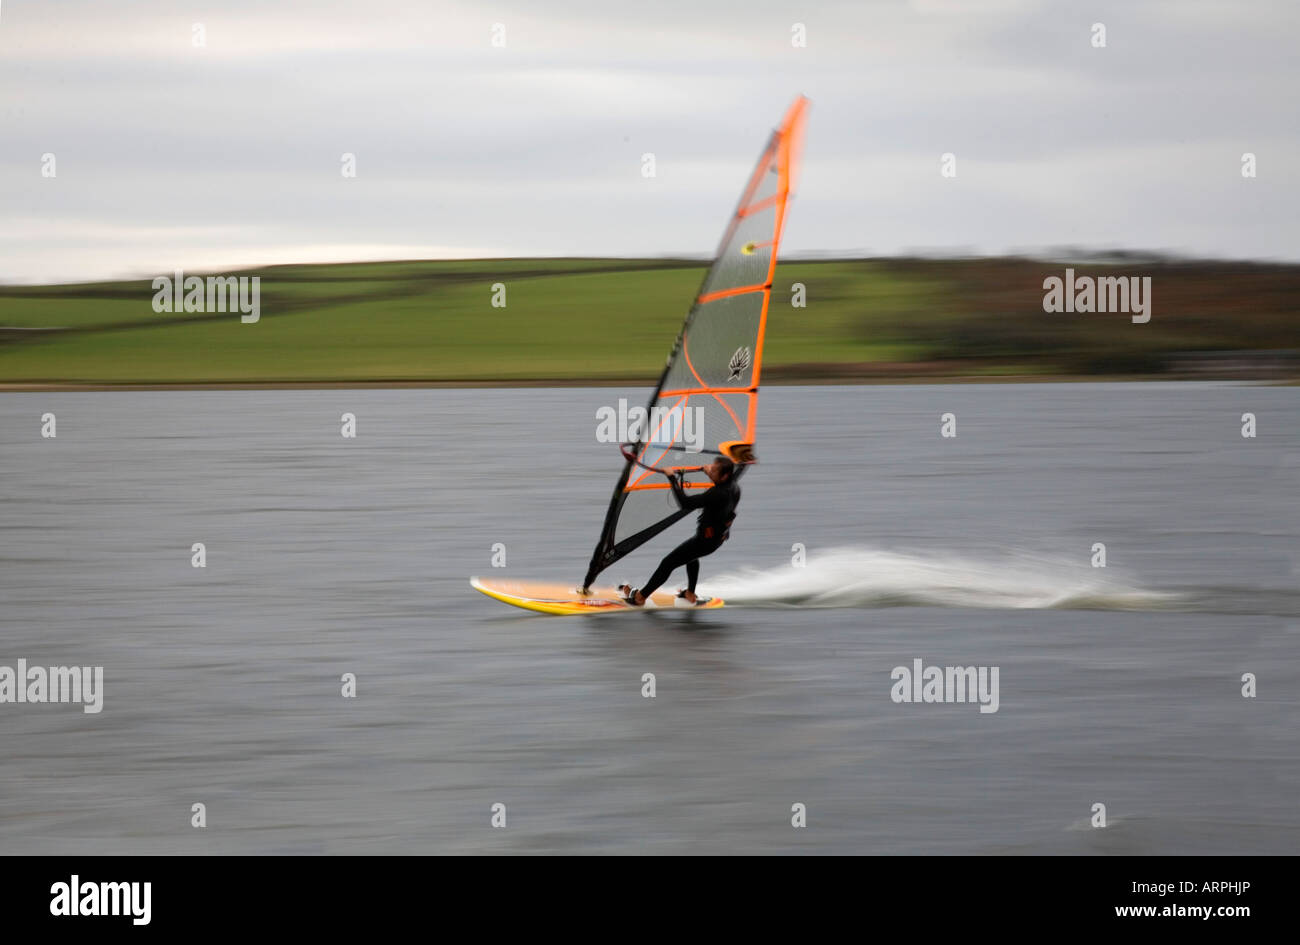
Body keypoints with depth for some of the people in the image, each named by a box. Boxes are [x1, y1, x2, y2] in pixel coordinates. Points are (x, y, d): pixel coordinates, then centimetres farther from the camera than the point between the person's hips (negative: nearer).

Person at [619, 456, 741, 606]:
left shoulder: (717, 494, -35)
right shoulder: (734, 487, -9)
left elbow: (686, 503, -35)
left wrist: (673, 479, -29)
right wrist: (709, 472, 25)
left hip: (705, 540, -9)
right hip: (720, 537, 9)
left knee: (668, 563, 3)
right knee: (692, 556, 37)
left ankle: (639, 597, 13)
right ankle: (690, 595, 46)